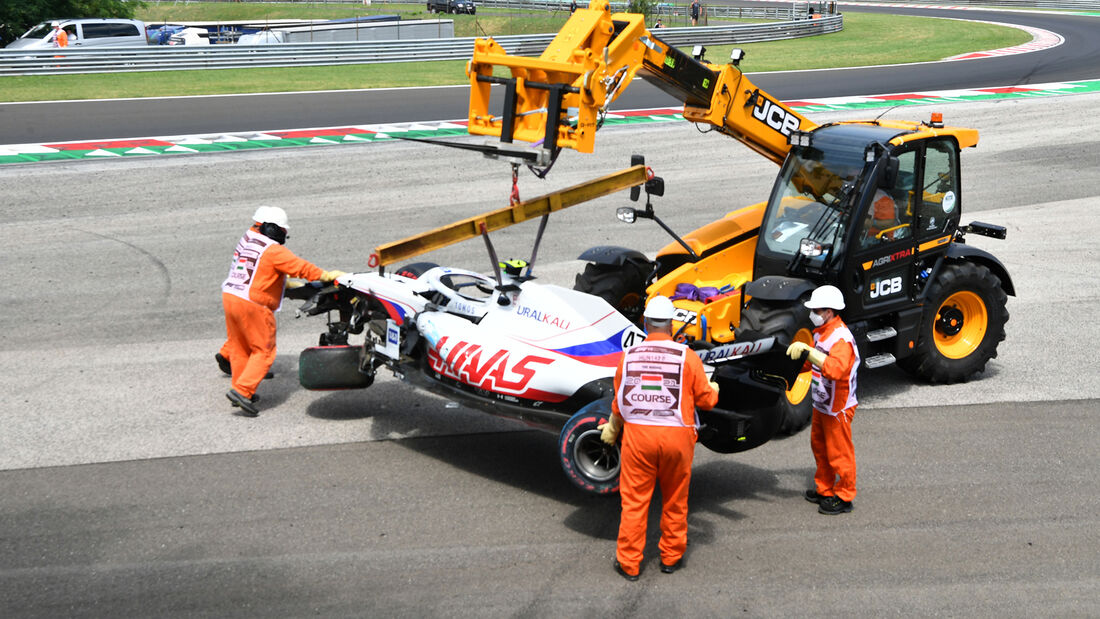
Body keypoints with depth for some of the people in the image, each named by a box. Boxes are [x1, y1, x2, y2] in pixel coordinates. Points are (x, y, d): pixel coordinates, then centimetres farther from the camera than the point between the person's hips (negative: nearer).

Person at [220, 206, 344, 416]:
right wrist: (327, 275, -5)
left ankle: (240, 391, 23)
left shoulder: (246, 239, 10)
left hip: (229, 297, 8)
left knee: (238, 346, 17)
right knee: (264, 351, 2)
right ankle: (242, 390, -8)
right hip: (253, 305, -8)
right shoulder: (275, 251, -13)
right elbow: (300, 267, -14)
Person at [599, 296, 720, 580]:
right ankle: (671, 557, 26)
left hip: (637, 434, 1)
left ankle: (629, 563, 14)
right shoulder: (686, 356, -6)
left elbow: (619, 404, 10)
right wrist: (714, 390, 24)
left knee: (634, 500, 9)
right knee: (674, 500, 15)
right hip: (676, 436, -1)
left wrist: (611, 429, 28)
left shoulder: (629, 356, 1)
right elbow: (706, 399, 1)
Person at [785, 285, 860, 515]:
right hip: (821, 405, 10)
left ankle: (844, 498, 14)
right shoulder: (822, 332, 6)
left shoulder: (841, 338, -26)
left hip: (838, 409, -10)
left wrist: (809, 352, -45)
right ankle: (825, 490, 35)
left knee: (839, 453, 2)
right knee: (820, 447, 21)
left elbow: (836, 368, -43)